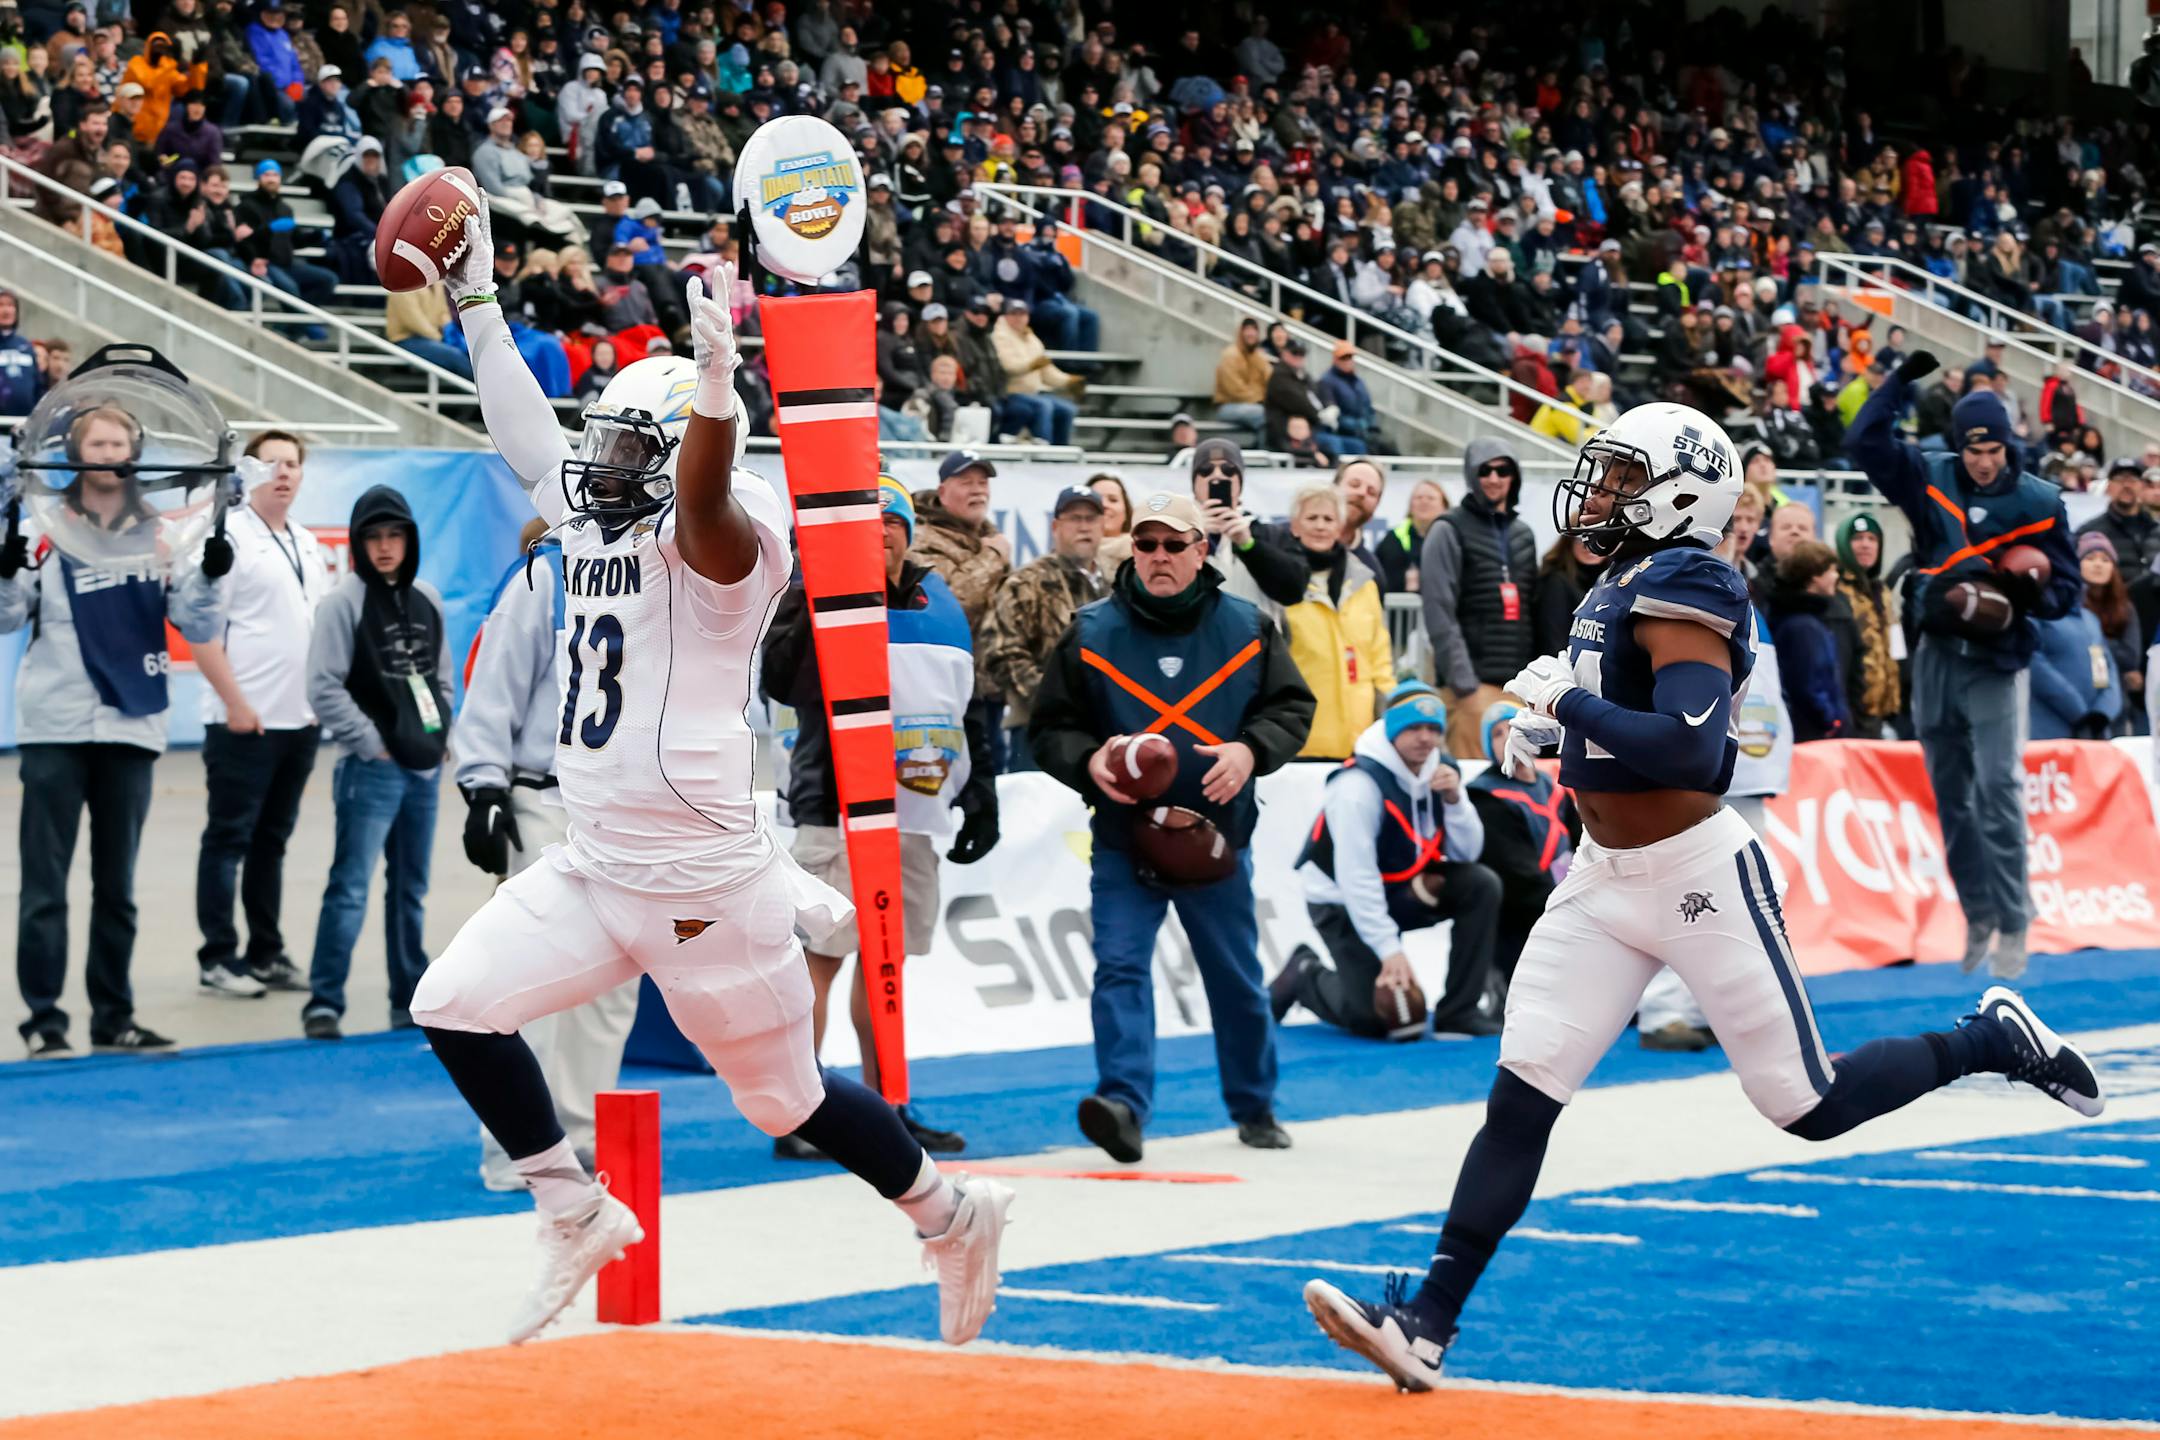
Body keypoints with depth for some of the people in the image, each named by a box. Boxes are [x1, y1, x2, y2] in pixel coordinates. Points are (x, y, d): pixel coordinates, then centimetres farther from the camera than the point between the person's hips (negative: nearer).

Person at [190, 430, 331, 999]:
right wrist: (235, 703, -17)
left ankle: (267, 955, 18)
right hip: (244, 721, -7)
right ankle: (218, 959, 2)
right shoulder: (228, 536, -8)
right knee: (228, 839, -2)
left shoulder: (308, 545, 15)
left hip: (300, 719, 7)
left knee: (272, 840, 12)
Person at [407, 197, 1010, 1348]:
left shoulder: (723, 537, -13)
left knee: (788, 1098, 3)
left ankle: (953, 1216, 27)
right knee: (453, 1005, -2)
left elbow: (703, 493, -36)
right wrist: (474, 295, 25)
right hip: (593, 870, 8)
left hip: (705, 885, -8)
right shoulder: (594, 523, 12)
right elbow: (523, 428, 24)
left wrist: (714, 386, -55)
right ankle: (579, 1218, 11)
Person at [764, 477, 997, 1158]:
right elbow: (781, 682, -23)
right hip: (839, 812, -6)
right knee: (821, 955, -7)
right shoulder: (816, 600, -5)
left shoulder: (940, 603, 15)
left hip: (917, 813, 6)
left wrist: (980, 793, 20)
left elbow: (967, 708, 23)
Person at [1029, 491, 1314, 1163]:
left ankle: (1254, 1107, 27)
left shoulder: (1246, 628, 2)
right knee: (1120, 967, -15)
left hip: (1217, 837, 1)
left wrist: (1249, 750, -15)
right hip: (1123, 838, -1)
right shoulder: (1092, 633, -1)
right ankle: (1124, 1103, -22)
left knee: (1237, 979, 11)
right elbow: (1050, 726, 2)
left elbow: (1291, 706, 5)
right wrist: (1090, 761, -18)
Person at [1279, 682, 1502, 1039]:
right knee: (1371, 1018, -14)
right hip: (1344, 901, -7)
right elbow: (1355, 877, -30)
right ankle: (1304, 976, 18)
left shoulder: (1440, 771, -4)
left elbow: (1468, 853, -5)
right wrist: (1389, 949, -32)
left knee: (1482, 885, -16)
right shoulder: (1359, 784, -27)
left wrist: (1455, 799, -22)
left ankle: (1457, 1012, -9)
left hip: (1402, 889, 7)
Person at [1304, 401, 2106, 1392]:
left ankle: (1994, 1039, 24)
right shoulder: (1617, 589, 10)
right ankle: (1426, 1326, -3)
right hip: (1605, 877, 8)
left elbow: (1691, 748, -29)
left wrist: (1567, 700, -21)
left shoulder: (1683, 590, -18)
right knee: (1519, 1099, -1)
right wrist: (1546, 725, 13)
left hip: (1696, 875, -8)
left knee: (1810, 1108, 1)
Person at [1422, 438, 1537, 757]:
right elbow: (1440, 615, -8)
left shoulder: (1522, 534, 19)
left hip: (1519, 683, 6)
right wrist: (1464, 684, -15)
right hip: (1475, 681, -6)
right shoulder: (1450, 531, 1)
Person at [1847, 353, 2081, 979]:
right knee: (1950, 793, 8)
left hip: (1993, 660, -4)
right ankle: (1978, 919, 18)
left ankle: (2012, 928, -10)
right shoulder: (1930, 479, 1)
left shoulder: (2037, 502, -5)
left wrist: (2024, 592, -21)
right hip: (1936, 656, 4)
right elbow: (1864, 442, 1)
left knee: (1997, 790, -13)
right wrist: (1902, 380, -4)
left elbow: (2066, 587, -1)